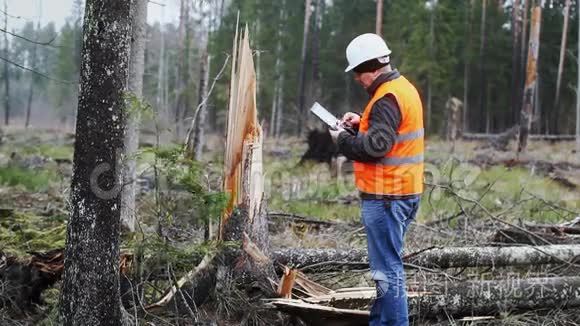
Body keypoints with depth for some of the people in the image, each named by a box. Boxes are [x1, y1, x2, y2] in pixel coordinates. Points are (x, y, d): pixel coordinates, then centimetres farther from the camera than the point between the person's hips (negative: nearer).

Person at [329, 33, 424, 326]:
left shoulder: (387, 98, -18)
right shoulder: (404, 88, 14)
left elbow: (376, 145, -25)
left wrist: (343, 139, -10)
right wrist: (361, 122, 12)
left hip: (386, 196, -11)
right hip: (405, 192, 11)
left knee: (388, 270, -6)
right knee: (387, 265, 18)